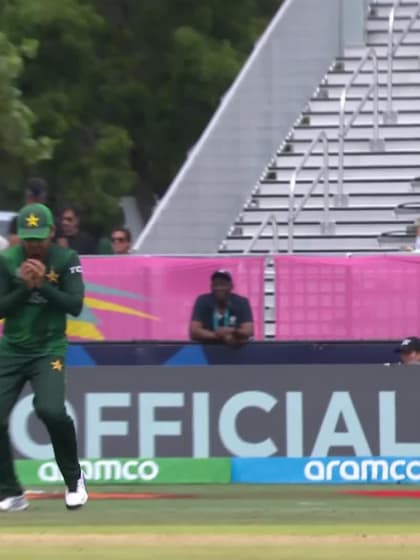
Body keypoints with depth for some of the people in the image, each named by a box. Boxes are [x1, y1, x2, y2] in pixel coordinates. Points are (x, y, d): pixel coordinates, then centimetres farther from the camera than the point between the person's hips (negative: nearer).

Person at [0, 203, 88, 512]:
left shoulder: (66, 260, -5)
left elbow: (75, 304, -11)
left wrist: (43, 285, -21)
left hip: (49, 349, -3)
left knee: (51, 411, -25)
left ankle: (74, 479, -2)